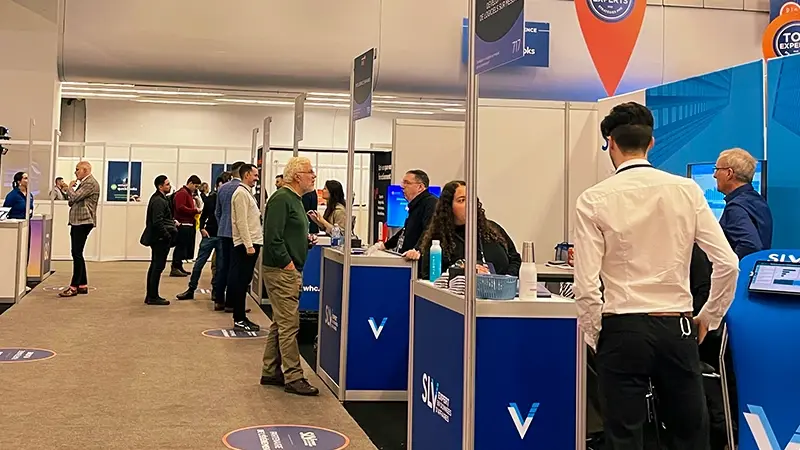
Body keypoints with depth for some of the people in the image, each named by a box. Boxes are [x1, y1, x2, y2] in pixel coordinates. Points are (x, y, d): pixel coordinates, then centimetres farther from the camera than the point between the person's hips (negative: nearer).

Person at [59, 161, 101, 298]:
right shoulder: (83, 183, 21)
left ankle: (74, 287, -8)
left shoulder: (91, 183, -12)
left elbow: (75, 197, -20)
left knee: (77, 254, -10)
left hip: (83, 222, -11)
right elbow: (72, 201, 26)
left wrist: (70, 188, 0)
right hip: (77, 222, 11)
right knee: (77, 254, 12)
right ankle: (83, 285, 18)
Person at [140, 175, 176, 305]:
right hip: (161, 239, -11)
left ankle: (151, 296, 22)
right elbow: (158, 222, -23)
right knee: (158, 267, -6)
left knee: (155, 266, 15)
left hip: (157, 238, 11)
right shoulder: (159, 201, -16)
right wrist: (167, 236, -17)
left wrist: (172, 222, 11)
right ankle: (153, 297, -1)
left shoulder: (159, 198, 15)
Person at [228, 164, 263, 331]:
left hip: (252, 243, 10)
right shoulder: (241, 193, -12)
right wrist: (249, 245, -21)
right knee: (241, 281, -5)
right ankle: (239, 320, -2)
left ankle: (240, 317, 18)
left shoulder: (248, 192, 19)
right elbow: (241, 222, -18)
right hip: (246, 244, -10)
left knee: (243, 281, 12)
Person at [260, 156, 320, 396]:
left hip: (290, 271, 11)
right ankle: (293, 378, -1)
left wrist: (306, 238, 9)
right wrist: (289, 264, -20)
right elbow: (273, 237, -22)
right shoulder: (281, 199, -15)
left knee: (280, 323, 15)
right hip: (282, 271, -11)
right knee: (289, 324, -6)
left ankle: (271, 372, 23)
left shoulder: (295, 199, 17)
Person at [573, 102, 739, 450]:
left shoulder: (594, 200, -7)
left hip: (622, 329, -2)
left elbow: (586, 285, -11)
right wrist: (708, 318, 12)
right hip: (677, 328, 3)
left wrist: (593, 336, 4)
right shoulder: (686, 190, 1)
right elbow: (728, 264, -2)